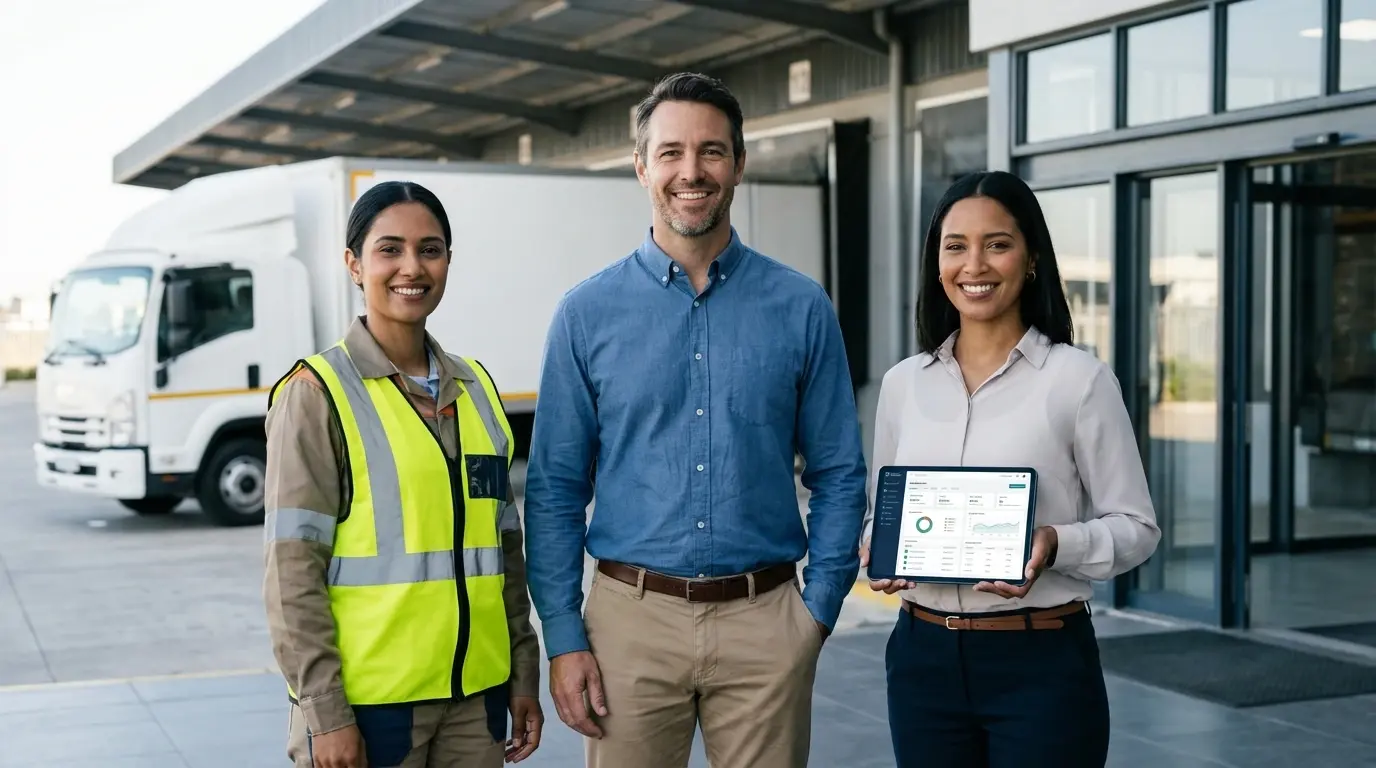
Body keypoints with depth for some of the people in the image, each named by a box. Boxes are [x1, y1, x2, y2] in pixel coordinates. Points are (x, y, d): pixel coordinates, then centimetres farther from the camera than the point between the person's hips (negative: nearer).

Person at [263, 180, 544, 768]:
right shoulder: (317, 394, -6)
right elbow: (293, 570, -10)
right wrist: (324, 711, -14)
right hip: (367, 698, -5)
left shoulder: (476, 389, 9)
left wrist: (524, 673, 10)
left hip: (476, 695, 5)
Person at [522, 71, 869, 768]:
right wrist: (563, 636, -4)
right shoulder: (588, 313, 1)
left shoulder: (801, 309, 1)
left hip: (765, 625, 0)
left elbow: (838, 475, 5)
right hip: (631, 617, 0)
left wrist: (818, 610, -2)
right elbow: (555, 489, 1)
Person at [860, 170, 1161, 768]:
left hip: (1042, 663, -3)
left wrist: (1056, 544, -21)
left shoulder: (1079, 378, -6)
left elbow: (1136, 527, -3)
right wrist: (878, 552, -6)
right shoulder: (902, 383, 6)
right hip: (923, 658, 4)